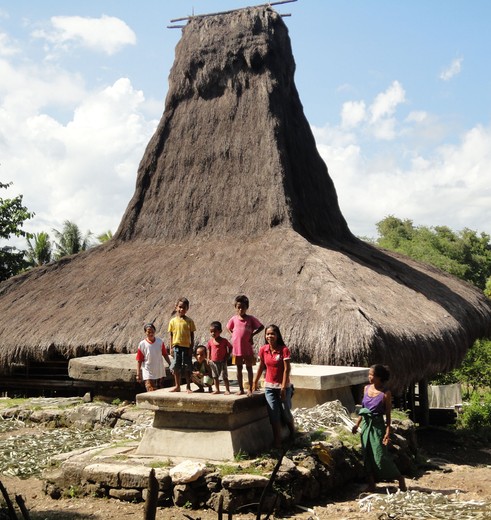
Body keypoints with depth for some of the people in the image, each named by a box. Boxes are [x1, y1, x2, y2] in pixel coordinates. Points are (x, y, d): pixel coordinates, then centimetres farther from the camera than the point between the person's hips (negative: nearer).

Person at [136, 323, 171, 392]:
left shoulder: (160, 342, 0)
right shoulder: (142, 344, -8)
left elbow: (165, 355, 8)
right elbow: (139, 361, -6)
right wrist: (138, 374, -7)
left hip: (160, 372, 4)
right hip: (148, 374, -4)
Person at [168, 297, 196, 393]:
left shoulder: (189, 321, 0)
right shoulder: (173, 321, 4)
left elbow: (192, 335, 1)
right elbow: (171, 335, 7)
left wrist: (191, 348, -4)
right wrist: (171, 347, 2)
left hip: (186, 347, -2)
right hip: (176, 346, 2)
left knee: (187, 367, 2)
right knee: (176, 367, 8)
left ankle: (188, 387, 11)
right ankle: (177, 386, 19)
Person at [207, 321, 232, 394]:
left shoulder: (224, 341, -10)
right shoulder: (210, 341, -1)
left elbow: (230, 347, 1)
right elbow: (209, 350, 11)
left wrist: (227, 356, -6)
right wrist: (209, 359, 6)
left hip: (222, 361, -4)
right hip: (214, 362, 4)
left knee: (224, 376, 0)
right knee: (215, 377, 10)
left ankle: (227, 390, 6)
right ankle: (217, 390, 19)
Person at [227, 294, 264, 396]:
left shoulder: (250, 318, -6)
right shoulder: (234, 319, 1)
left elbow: (261, 326, 0)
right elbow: (229, 328, 17)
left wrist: (252, 334, -8)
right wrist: (234, 335, 2)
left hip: (248, 348, -2)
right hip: (237, 348, 2)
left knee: (249, 368, 6)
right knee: (239, 368, 10)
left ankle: (250, 389, 13)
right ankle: (241, 389, 19)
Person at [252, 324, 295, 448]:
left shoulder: (284, 349, -13)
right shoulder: (263, 350, -2)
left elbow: (287, 369, -14)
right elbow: (261, 366, 10)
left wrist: (283, 387, -17)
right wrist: (255, 382, 13)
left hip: (283, 386, -3)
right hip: (269, 387, 3)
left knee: (285, 412, 6)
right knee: (274, 415, -1)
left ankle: (293, 433, 36)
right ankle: (277, 443, 2)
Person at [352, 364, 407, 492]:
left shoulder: (385, 394, -13)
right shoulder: (366, 388, 4)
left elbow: (388, 415, -10)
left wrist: (387, 432, -14)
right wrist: (357, 424, 14)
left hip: (377, 426, -6)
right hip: (366, 425, 6)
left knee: (380, 456, -6)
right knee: (367, 456, 9)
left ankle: (400, 478, 13)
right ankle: (371, 485, 18)